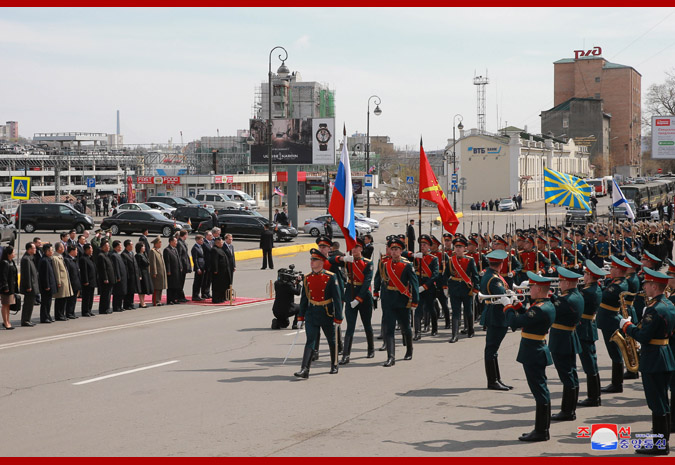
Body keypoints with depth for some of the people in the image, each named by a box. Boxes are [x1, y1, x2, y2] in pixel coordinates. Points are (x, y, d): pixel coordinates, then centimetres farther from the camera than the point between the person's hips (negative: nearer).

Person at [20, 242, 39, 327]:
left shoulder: (30, 257, 13)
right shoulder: (26, 259, -19)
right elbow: (27, 273, -21)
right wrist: (28, 286, -21)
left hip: (33, 285, 10)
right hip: (29, 285, -10)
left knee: (30, 303, 15)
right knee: (28, 303, -4)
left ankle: (27, 320, 21)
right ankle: (25, 321, 1)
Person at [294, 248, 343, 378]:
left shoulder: (331, 277, -8)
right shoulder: (307, 278, 3)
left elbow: (337, 298, -8)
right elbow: (304, 299, 10)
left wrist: (338, 317, -11)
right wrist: (300, 317, 9)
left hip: (327, 314, -2)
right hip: (311, 315, 2)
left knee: (332, 341, 13)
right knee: (310, 341, -7)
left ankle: (334, 365, 32)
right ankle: (304, 370, -16)